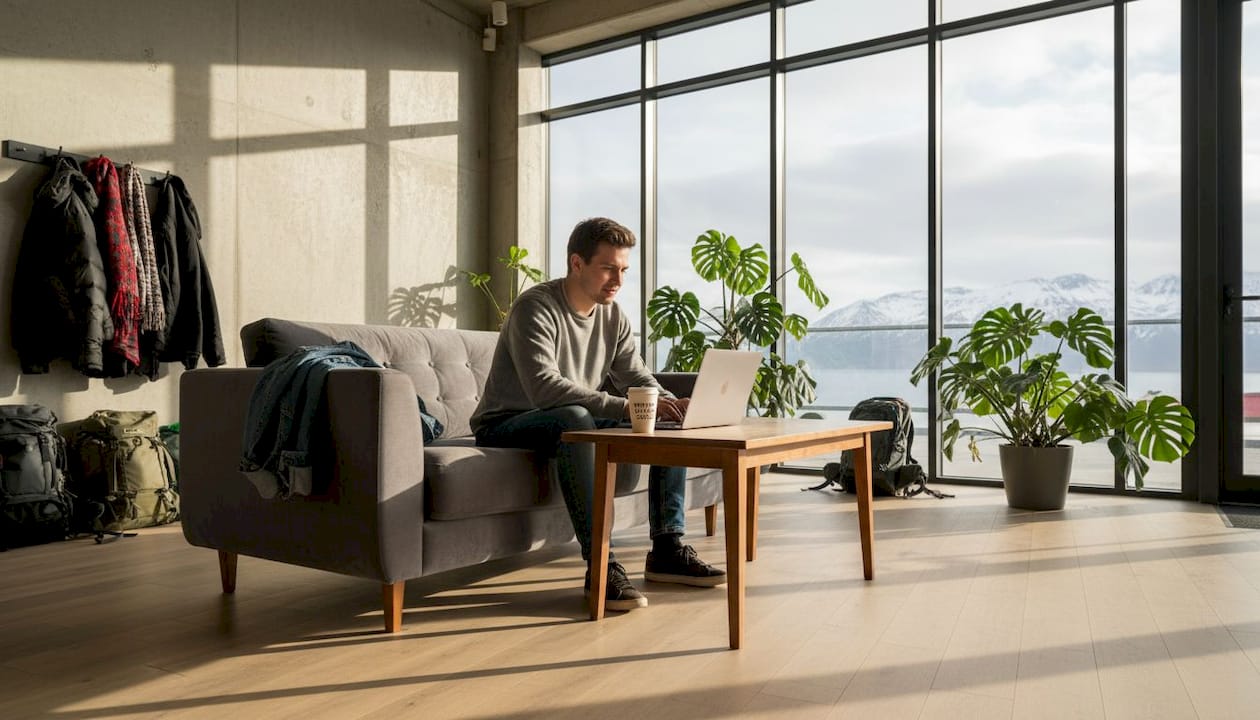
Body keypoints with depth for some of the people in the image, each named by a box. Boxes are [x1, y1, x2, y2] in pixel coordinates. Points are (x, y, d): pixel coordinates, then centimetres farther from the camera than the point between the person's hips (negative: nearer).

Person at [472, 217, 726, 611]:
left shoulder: (612, 316, 4)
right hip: (506, 426, -7)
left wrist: (673, 404, -18)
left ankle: (667, 549, -2)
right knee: (574, 418, -40)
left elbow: (638, 377, 4)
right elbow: (544, 389, -34)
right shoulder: (535, 308, -20)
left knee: (672, 425, -4)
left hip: (576, 422, 8)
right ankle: (600, 566, -36)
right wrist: (623, 407, -41)